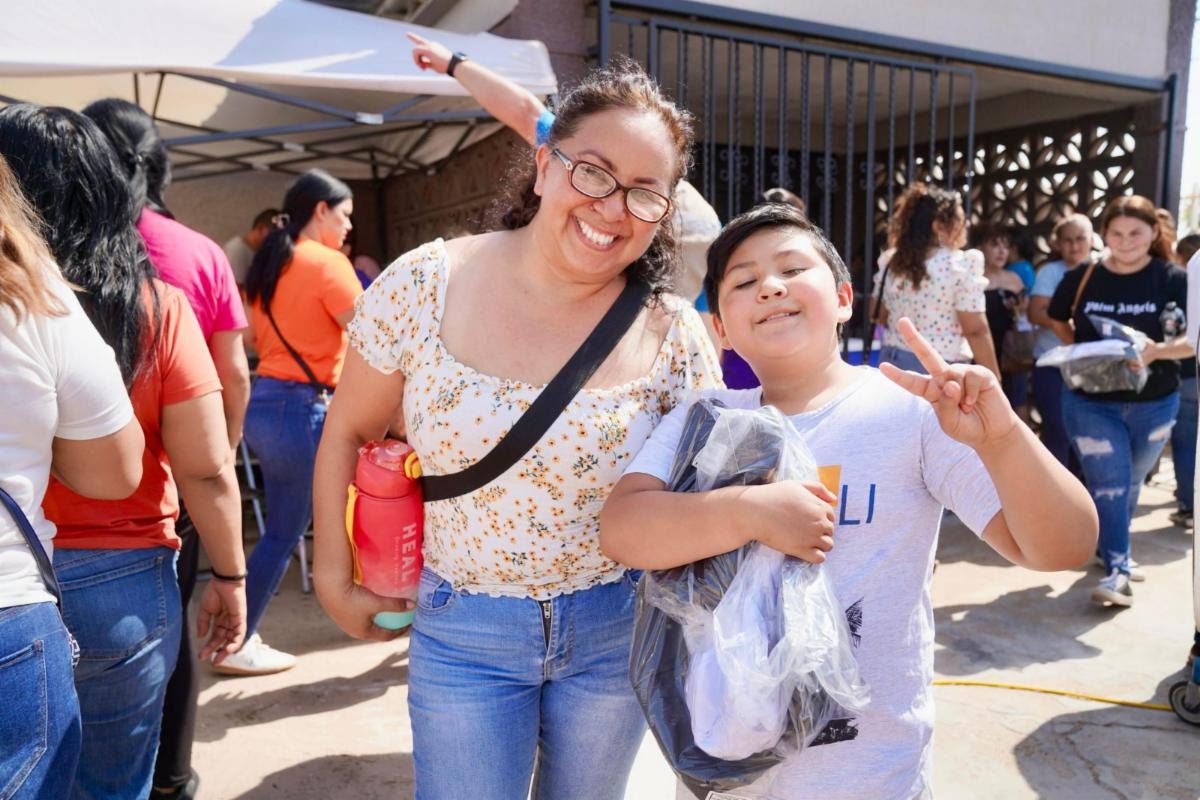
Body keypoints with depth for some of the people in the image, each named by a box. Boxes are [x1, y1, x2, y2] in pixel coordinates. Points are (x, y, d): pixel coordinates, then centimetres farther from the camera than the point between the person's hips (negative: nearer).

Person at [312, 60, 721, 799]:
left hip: (615, 631, 2)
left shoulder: (674, 332, -11)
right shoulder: (425, 286, -14)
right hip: (462, 633, -1)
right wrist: (335, 580, 0)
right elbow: (347, 435, -1)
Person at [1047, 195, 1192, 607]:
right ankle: (1118, 570, -4)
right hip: (1091, 401, -1)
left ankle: (1110, 546, 41)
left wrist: (1157, 350, -30)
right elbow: (1057, 320, 13)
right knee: (1108, 485, -8)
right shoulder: (1081, 278, -4)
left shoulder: (1173, 280, -8)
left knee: (1128, 485, 18)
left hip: (1154, 404, 1)